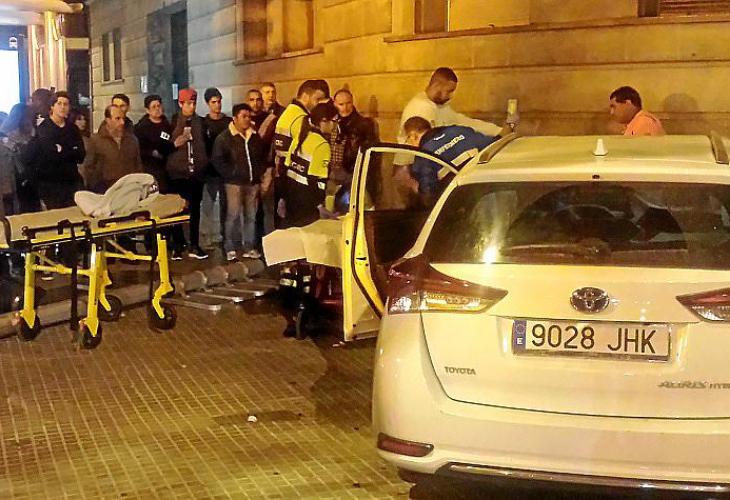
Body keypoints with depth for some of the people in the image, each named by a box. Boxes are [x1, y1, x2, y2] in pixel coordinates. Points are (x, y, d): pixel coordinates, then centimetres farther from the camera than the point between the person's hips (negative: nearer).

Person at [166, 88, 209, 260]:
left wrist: (203, 163, 12)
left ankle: (194, 246, 12)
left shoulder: (200, 122, 12)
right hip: (178, 173, -3)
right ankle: (177, 246, 5)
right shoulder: (173, 122, 3)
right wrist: (176, 142, -10)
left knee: (195, 210, 5)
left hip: (196, 173, 3)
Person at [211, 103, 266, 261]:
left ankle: (249, 247, 15)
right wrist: (231, 174, -12)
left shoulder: (255, 137, 12)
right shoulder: (224, 137, -4)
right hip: (234, 183, -5)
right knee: (233, 216, -6)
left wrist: (259, 172, 8)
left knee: (251, 216, 7)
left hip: (253, 182, 5)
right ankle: (230, 248, 1)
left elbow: (263, 157, 22)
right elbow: (217, 160, -7)